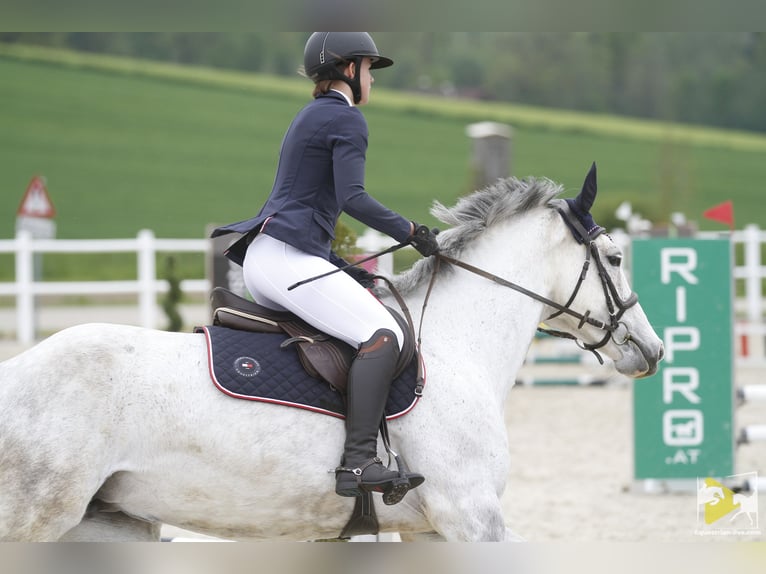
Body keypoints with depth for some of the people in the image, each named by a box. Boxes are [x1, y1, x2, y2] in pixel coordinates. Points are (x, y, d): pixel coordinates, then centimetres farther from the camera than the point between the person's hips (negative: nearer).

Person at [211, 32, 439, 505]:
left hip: (262, 257, 11)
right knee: (383, 335, -23)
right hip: (288, 257, -11)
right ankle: (359, 462, -38)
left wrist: (350, 272, 30)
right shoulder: (347, 119, -4)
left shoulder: (311, 117, 26)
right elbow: (352, 198, -17)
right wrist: (410, 231, -8)